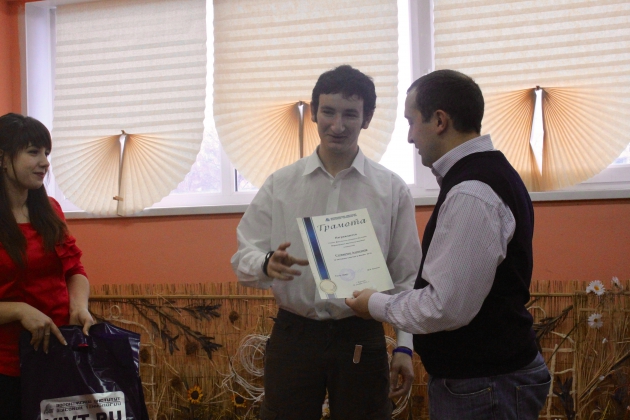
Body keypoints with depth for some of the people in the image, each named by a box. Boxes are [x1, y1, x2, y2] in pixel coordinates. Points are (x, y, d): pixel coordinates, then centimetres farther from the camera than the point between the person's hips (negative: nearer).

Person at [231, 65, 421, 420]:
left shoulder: (392, 189, 1)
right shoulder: (280, 185, 3)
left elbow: (406, 276, 4)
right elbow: (243, 258, 3)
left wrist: (405, 347, 0)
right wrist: (267, 265, -20)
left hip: (361, 338, 0)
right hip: (293, 335, 1)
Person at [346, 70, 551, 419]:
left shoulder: (471, 194, -23)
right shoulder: (483, 174, 9)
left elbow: (446, 307, -26)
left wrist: (377, 305, -10)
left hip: (482, 386, -10)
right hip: (482, 374, 10)